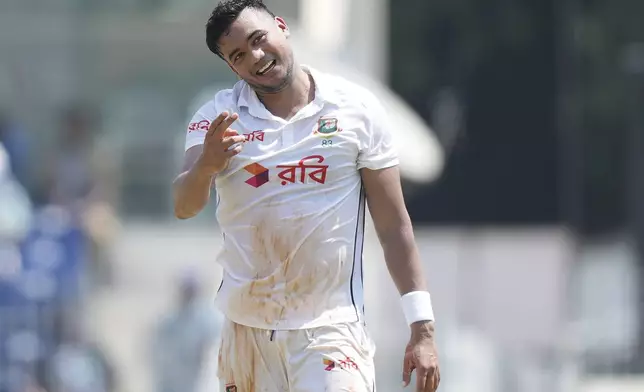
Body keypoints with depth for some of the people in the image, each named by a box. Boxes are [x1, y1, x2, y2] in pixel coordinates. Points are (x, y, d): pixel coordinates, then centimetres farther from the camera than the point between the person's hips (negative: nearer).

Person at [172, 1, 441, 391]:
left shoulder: (358, 107, -1)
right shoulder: (218, 117, 2)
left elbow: (394, 226, 0)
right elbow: (184, 207, -11)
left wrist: (422, 329, -5)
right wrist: (206, 165, -33)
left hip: (330, 329, -2)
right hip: (246, 328, 2)